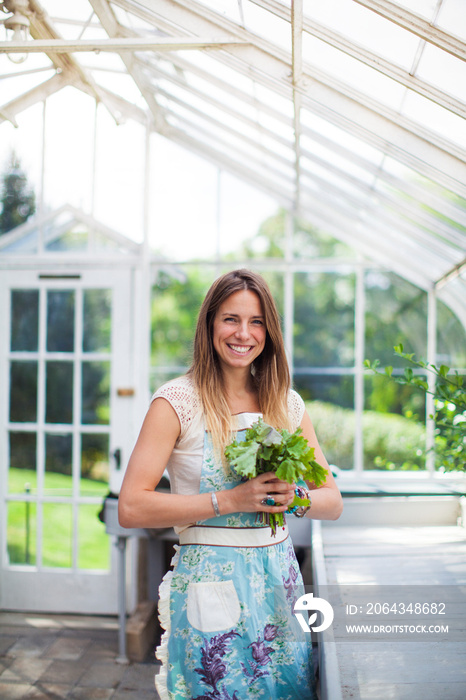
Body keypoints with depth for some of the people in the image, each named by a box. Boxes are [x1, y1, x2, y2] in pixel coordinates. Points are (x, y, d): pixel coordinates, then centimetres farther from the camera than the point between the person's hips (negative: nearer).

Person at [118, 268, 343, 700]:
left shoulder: (288, 404, 5)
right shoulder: (177, 401, -9)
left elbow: (332, 502, 9)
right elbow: (131, 508, -15)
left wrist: (293, 497, -13)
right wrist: (230, 501, -20)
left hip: (279, 580, 5)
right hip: (209, 582, -4)